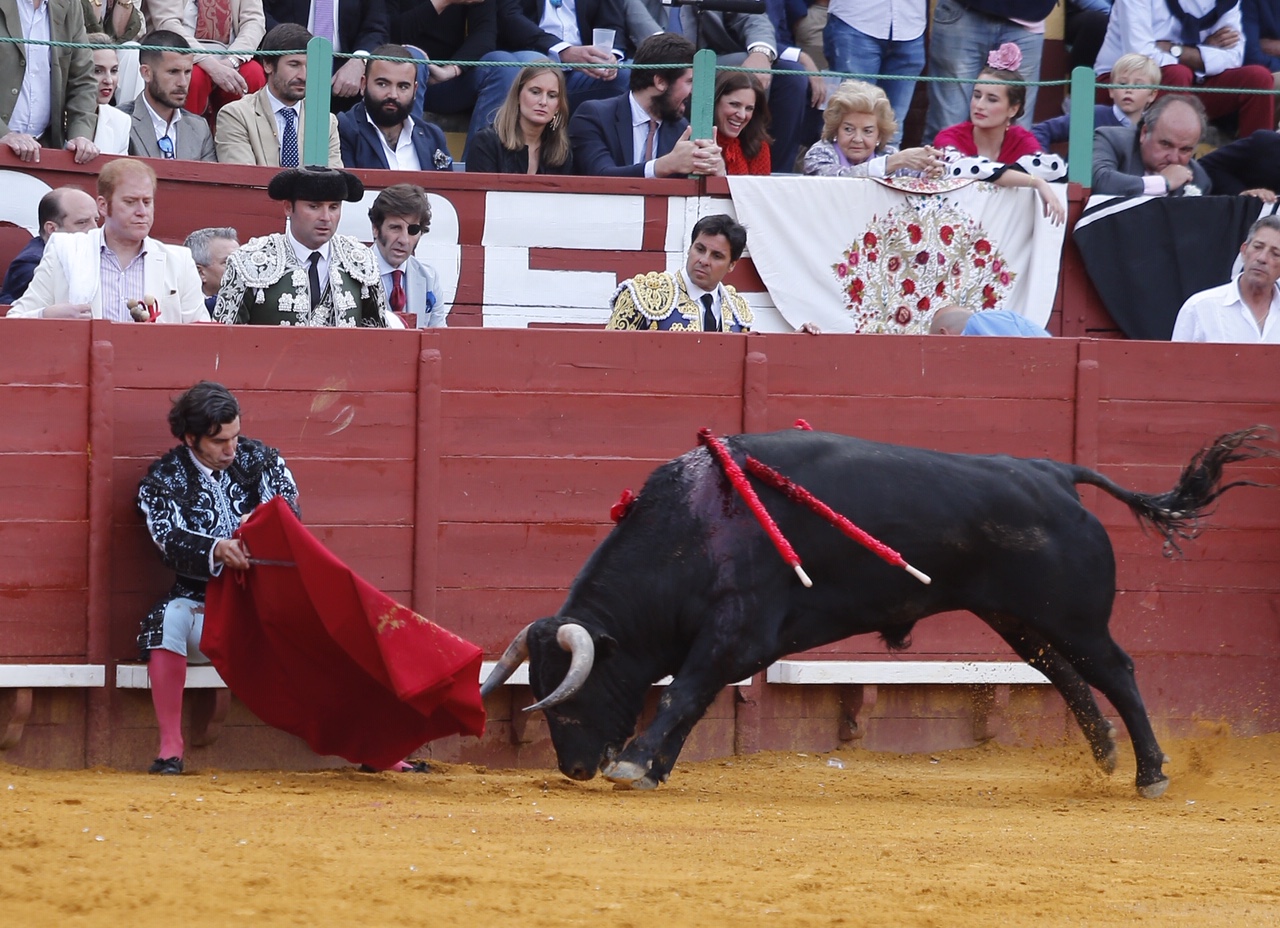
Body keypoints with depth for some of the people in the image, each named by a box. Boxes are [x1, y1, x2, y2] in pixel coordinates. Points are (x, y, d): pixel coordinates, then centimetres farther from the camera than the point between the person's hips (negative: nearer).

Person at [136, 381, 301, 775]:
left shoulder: (259, 459, 8)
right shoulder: (161, 480, 1)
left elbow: (290, 514, -3)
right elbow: (172, 542, -16)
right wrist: (217, 550, -36)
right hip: (203, 607, -2)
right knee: (167, 620, -33)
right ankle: (170, 749, -31)